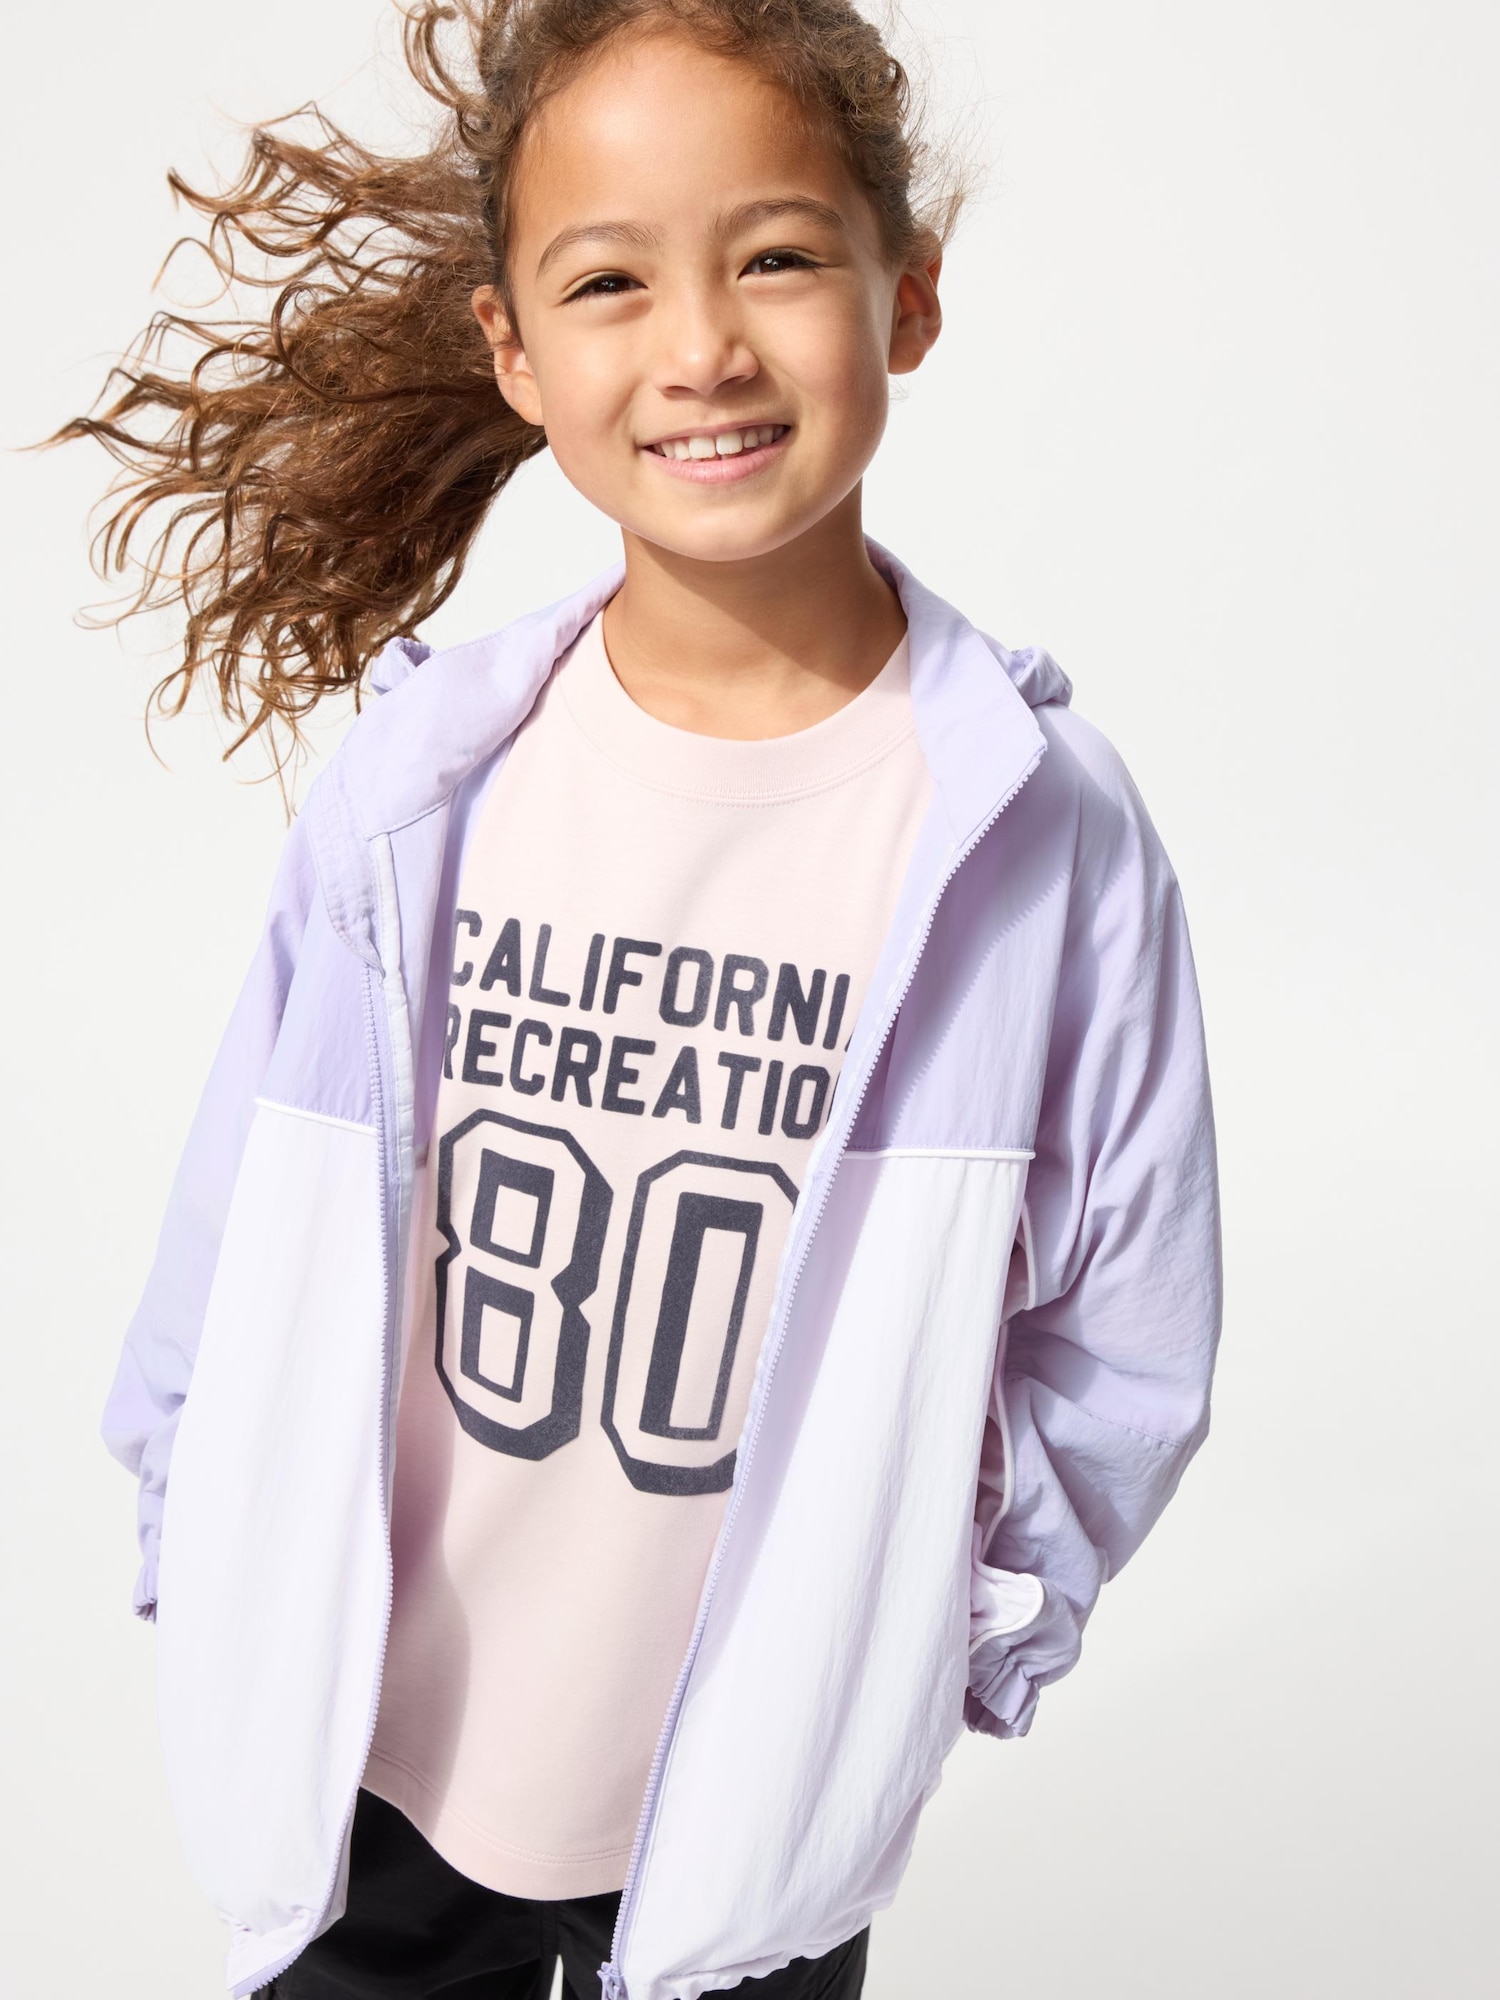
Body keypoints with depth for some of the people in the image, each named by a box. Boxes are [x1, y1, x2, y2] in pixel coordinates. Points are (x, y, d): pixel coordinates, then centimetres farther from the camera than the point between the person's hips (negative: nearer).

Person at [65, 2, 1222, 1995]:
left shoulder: (1045, 829, -15)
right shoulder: (419, 783, -11)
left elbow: (1123, 1340, -5)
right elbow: (242, 1260, 0)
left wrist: (936, 1631, -3)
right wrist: (214, 1589, 6)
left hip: (767, 1797, -1)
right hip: (371, 1757, 2)